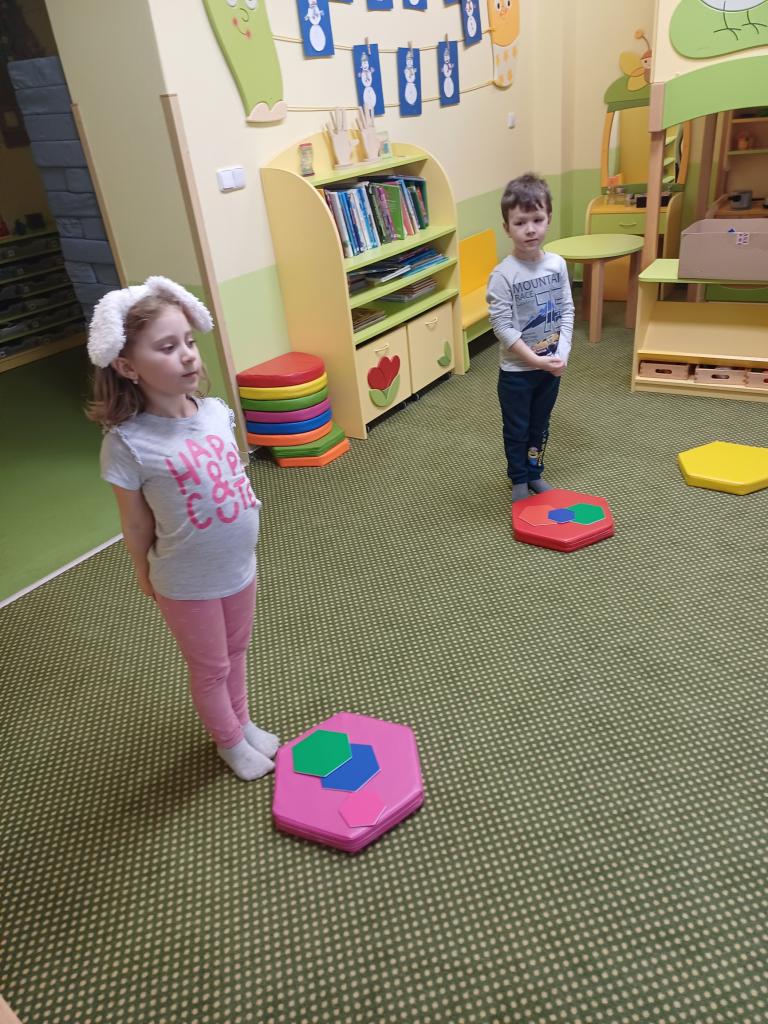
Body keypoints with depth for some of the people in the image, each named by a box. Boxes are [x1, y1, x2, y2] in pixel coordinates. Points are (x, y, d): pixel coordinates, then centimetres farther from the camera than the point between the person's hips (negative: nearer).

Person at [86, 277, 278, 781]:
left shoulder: (216, 411, -10)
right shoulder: (128, 442, -25)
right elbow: (137, 524, -12)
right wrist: (145, 574, 0)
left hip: (240, 565, 5)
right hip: (188, 583, -5)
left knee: (235, 652, 27)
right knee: (211, 667, 19)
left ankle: (242, 722, 53)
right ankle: (229, 741, 46)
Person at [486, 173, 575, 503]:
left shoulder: (557, 264, -3)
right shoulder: (502, 275, -18)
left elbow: (567, 311, 2)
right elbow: (502, 326, -20)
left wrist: (562, 353, -10)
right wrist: (536, 360, -21)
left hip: (551, 365, 4)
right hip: (517, 370, -4)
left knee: (540, 426, 20)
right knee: (517, 429, 12)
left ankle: (535, 473, 39)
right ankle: (519, 481, 30)